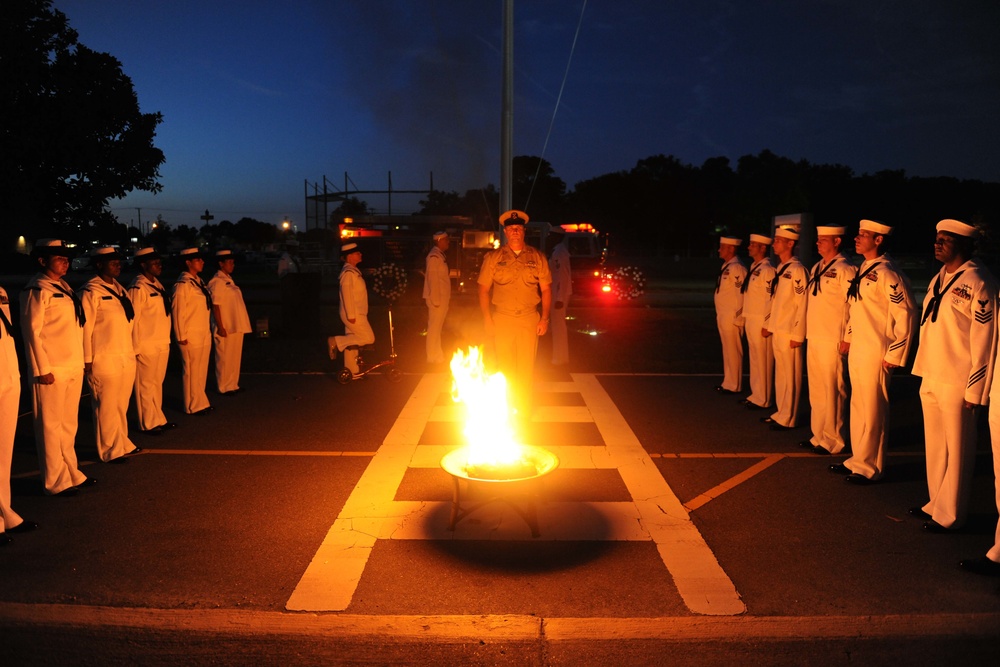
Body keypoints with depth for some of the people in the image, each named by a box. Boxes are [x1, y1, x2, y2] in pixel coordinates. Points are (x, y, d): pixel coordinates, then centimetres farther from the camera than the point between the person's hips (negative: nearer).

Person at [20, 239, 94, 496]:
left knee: (68, 425, 15)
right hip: (52, 371, -8)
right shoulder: (37, 290, -11)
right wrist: (42, 370, -16)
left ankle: (71, 474, 26)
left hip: (73, 368, 8)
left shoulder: (65, 287, 13)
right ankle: (56, 482, 12)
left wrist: (79, 362, 13)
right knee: (51, 426, 3)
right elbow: (32, 331, -14)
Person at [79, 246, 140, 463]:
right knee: (106, 407, 5)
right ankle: (110, 451, 16)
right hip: (104, 360, -7)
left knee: (122, 405, 16)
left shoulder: (119, 288, 11)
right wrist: (87, 360, -13)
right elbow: (85, 327, -13)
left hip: (126, 358, 7)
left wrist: (131, 352, 13)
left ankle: (122, 444, 29)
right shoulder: (91, 292, -12)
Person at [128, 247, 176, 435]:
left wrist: (167, 340, 14)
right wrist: (135, 347, -15)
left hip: (162, 344, 8)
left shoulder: (158, 285, 11)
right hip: (147, 347, -8)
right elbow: (133, 319, -16)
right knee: (146, 385, 4)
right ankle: (148, 424, 14)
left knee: (158, 383, 16)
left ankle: (158, 419, 27)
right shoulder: (137, 288, -15)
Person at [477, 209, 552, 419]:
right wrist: (487, 319, -3)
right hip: (502, 319, 0)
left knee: (526, 369, 2)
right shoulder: (493, 257, 3)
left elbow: (546, 289, 7)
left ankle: (523, 411, 14)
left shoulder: (537, 257, 5)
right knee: (504, 369, 7)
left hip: (529, 319, 0)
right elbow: (483, 289, 4)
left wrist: (545, 318, -1)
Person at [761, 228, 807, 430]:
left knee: (791, 376, 1)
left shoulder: (797, 270, -14)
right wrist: (769, 325, 17)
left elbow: (802, 304, -17)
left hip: (790, 333, -8)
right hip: (777, 330, 8)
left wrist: (798, 335, -17)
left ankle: (788, 419, 8)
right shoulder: (780, 268, 13)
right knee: (780, 374, 14)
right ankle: (781, 413, 23)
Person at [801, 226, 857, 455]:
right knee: (816, 390, 14)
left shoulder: (844, 269, -12)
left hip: (832, 341, -9)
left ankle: (833, 440, 9)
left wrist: (848, 338, -15)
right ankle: (819, 436, 24)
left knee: (832, 391, -1)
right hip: (813, 339, 9)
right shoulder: (816, 268, 15)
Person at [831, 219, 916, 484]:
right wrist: (848, 337, 16)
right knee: (858, 408, 17)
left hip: (875, 354, -9)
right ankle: (859, 460, 29)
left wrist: (894, 355, -16)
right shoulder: (863, 270, 11)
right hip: (857, 351, 9)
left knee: (872, 412, 2)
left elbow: (906, 314, -19)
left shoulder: (886, 273, -17)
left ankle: (870, 468, 14)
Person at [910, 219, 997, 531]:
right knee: (934, 447, 16)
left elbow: (984, 340, -14)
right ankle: (935, 504, 30)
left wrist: (975, 389, -14)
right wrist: (924, 374, 14)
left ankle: (949, 515, 15)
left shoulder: (978, 283, -13)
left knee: (957, 451, 4)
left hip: (956, 384, -8)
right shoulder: (939, 278, 11)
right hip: (930, 380, 8)